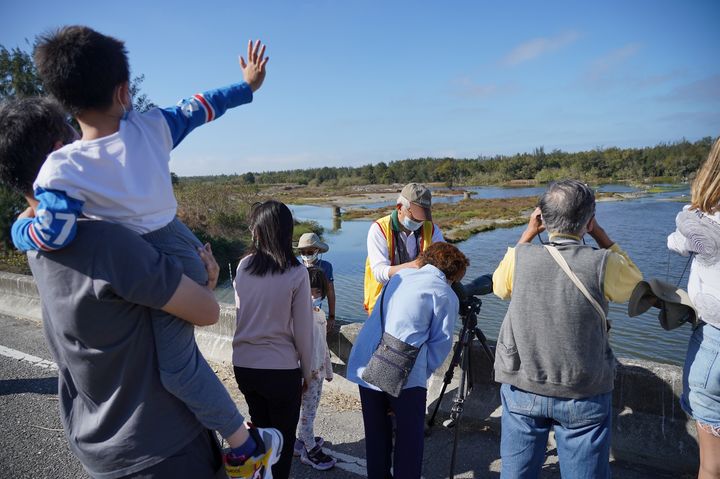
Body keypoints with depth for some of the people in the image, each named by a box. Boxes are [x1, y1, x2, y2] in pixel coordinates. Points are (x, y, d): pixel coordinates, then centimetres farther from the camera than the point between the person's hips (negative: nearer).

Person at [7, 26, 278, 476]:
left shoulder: (61, 168, -14)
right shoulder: (151, 126, -4)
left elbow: (50, 236, -20)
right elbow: (198, 108, 9)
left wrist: (19, 227, 5)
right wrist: (247, 84, 25)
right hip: (183, 242, 6)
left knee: (176, 362, -6)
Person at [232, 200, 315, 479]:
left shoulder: (243, 266, -7)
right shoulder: (296, 273, -16)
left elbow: (240, 311, 3)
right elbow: (303, 330, -11)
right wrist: (307, 371, 2)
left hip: (243, 364, 4)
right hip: (281, 369, -4)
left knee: (260, 429, 25)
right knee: (283, 437, 17)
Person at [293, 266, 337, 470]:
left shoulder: (320, 314, 6)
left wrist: (328, 369, 19)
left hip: (318, 370, 8)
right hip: (306, 372, -8)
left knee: (310, 409, 21)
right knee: (307, 411, 7)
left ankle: (302, 441, 38)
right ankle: (310, 450, 22)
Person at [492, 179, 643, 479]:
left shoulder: (519, 257, -12)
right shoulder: (604, 265, -16)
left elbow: (498, 286, 11)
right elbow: (635, 283, 8)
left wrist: (528, 234, 10)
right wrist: (599, 234, 6)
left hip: (521, 391, 2)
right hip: (584, 397, -1)